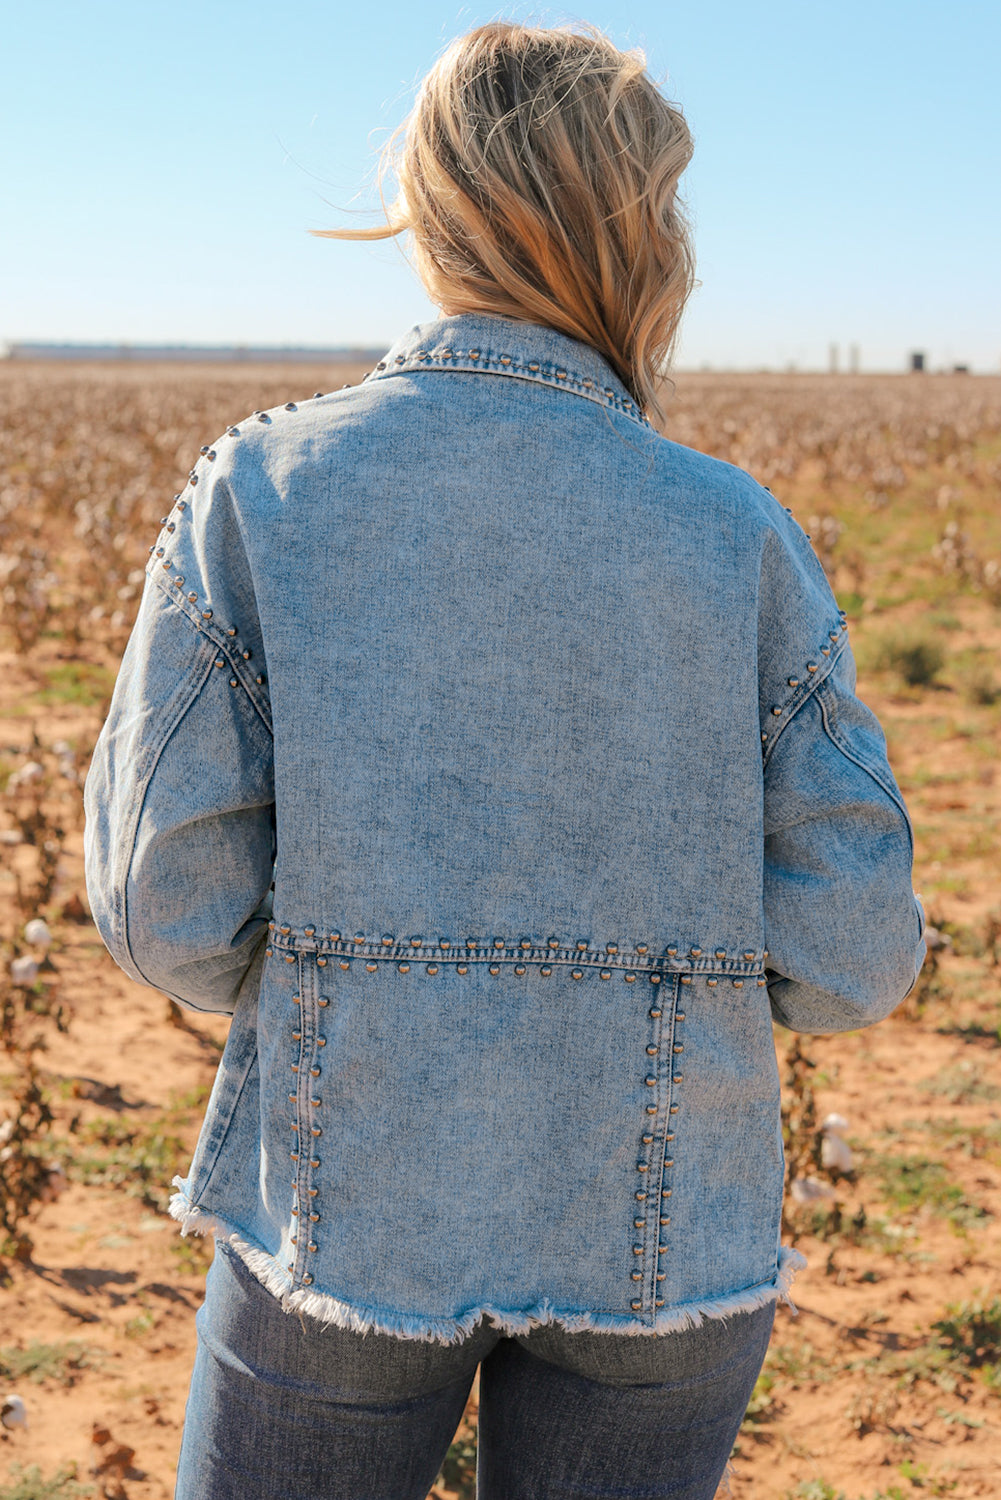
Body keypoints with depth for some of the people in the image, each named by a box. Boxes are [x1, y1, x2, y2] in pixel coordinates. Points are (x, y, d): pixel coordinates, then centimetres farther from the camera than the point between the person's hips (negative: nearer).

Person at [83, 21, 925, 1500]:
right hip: (661, 1240, 1)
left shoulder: (259, 493, -11)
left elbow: (171, 914, -11)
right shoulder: (739, 537, -10)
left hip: (345, 1210, 0)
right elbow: (848, 956, -8)